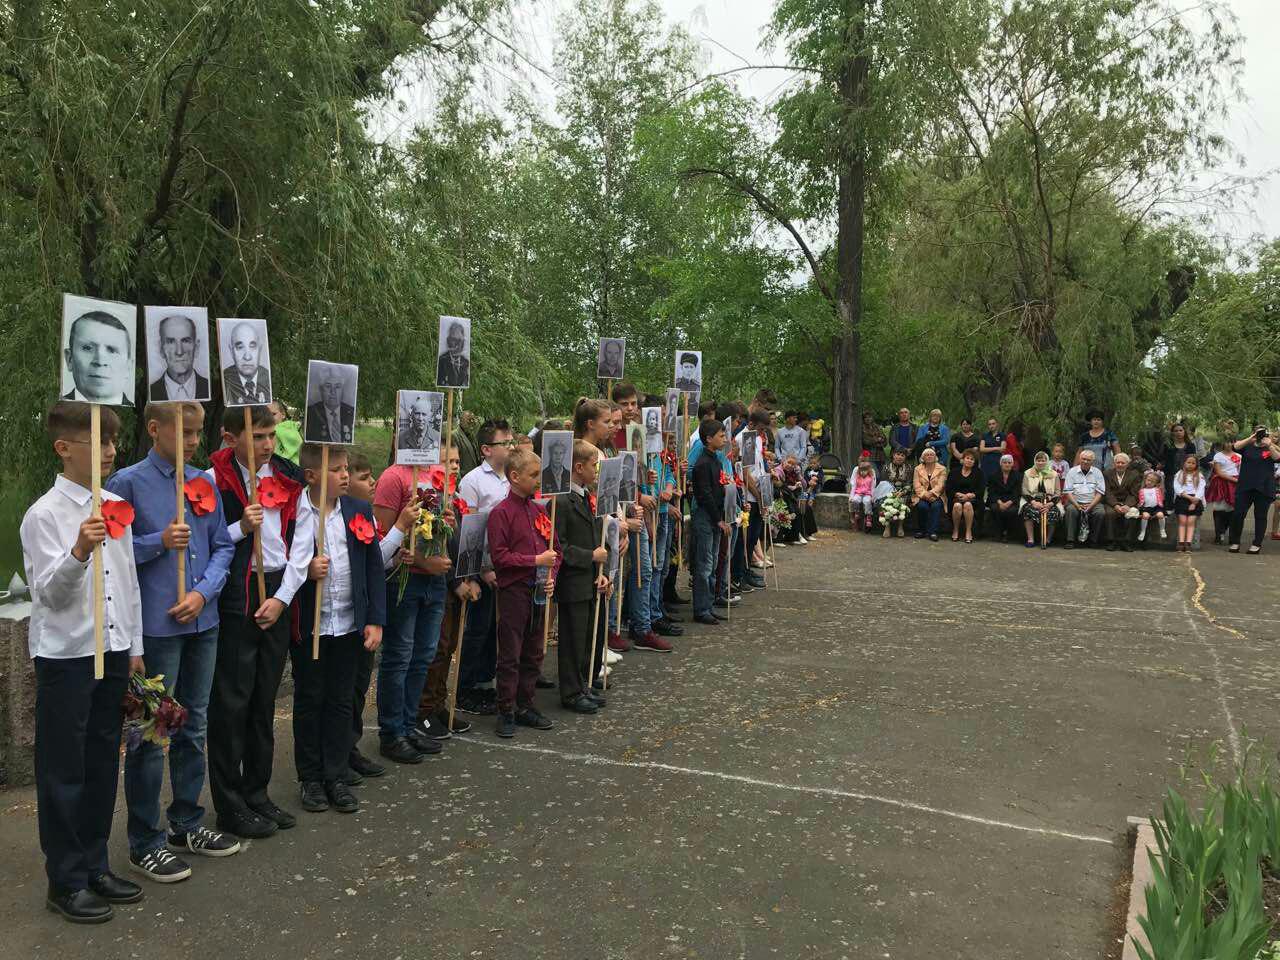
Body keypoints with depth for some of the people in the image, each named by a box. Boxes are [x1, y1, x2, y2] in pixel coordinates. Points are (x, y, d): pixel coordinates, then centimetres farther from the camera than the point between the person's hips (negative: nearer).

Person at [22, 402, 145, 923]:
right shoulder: (44, 514, -12)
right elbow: (49, 592, -17)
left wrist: (135, 647, 12)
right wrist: (79, 553, -36)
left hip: (113, 651, 6)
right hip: (65, 656, -6)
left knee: (103, 763, 14)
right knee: (63, 771, 4)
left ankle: (95, 865, 27)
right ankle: (65, 881, 17)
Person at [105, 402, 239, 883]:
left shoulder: (204, 483, 7)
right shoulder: (129, 483, -8)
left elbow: (223, 547, 9)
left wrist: (203, 592, -6)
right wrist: (160, 542, -18)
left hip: (203, 622, 6)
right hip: (155, 627, -6)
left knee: (194, 727, 16)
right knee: (152, 735, 2)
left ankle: (187, 824, 31)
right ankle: (145, 843, 15)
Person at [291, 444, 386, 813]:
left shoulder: (360, 510, 2)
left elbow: (374, 567, 4)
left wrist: (375, 620, 0)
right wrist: (304, 571, -22)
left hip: (349, 625, 3)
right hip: (307, 626, -3)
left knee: (341, 701, 11)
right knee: (309, 700, 11)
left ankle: (336, 777, 22)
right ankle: (310, 779, 24)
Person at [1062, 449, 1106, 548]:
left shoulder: (1097, 472, 10)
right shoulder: (1072, 471, 7)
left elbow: (1099, 493, 4)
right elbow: (1068, 492, 0)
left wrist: (1090, 506, -12)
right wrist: (1077, 505, -14)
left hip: (1093, 503, 1)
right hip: (1075, 502, -1)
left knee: (1100, 512, -28)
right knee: (1071, 510, -32)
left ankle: (1093, 540, -14)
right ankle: (1070, 540, -27)